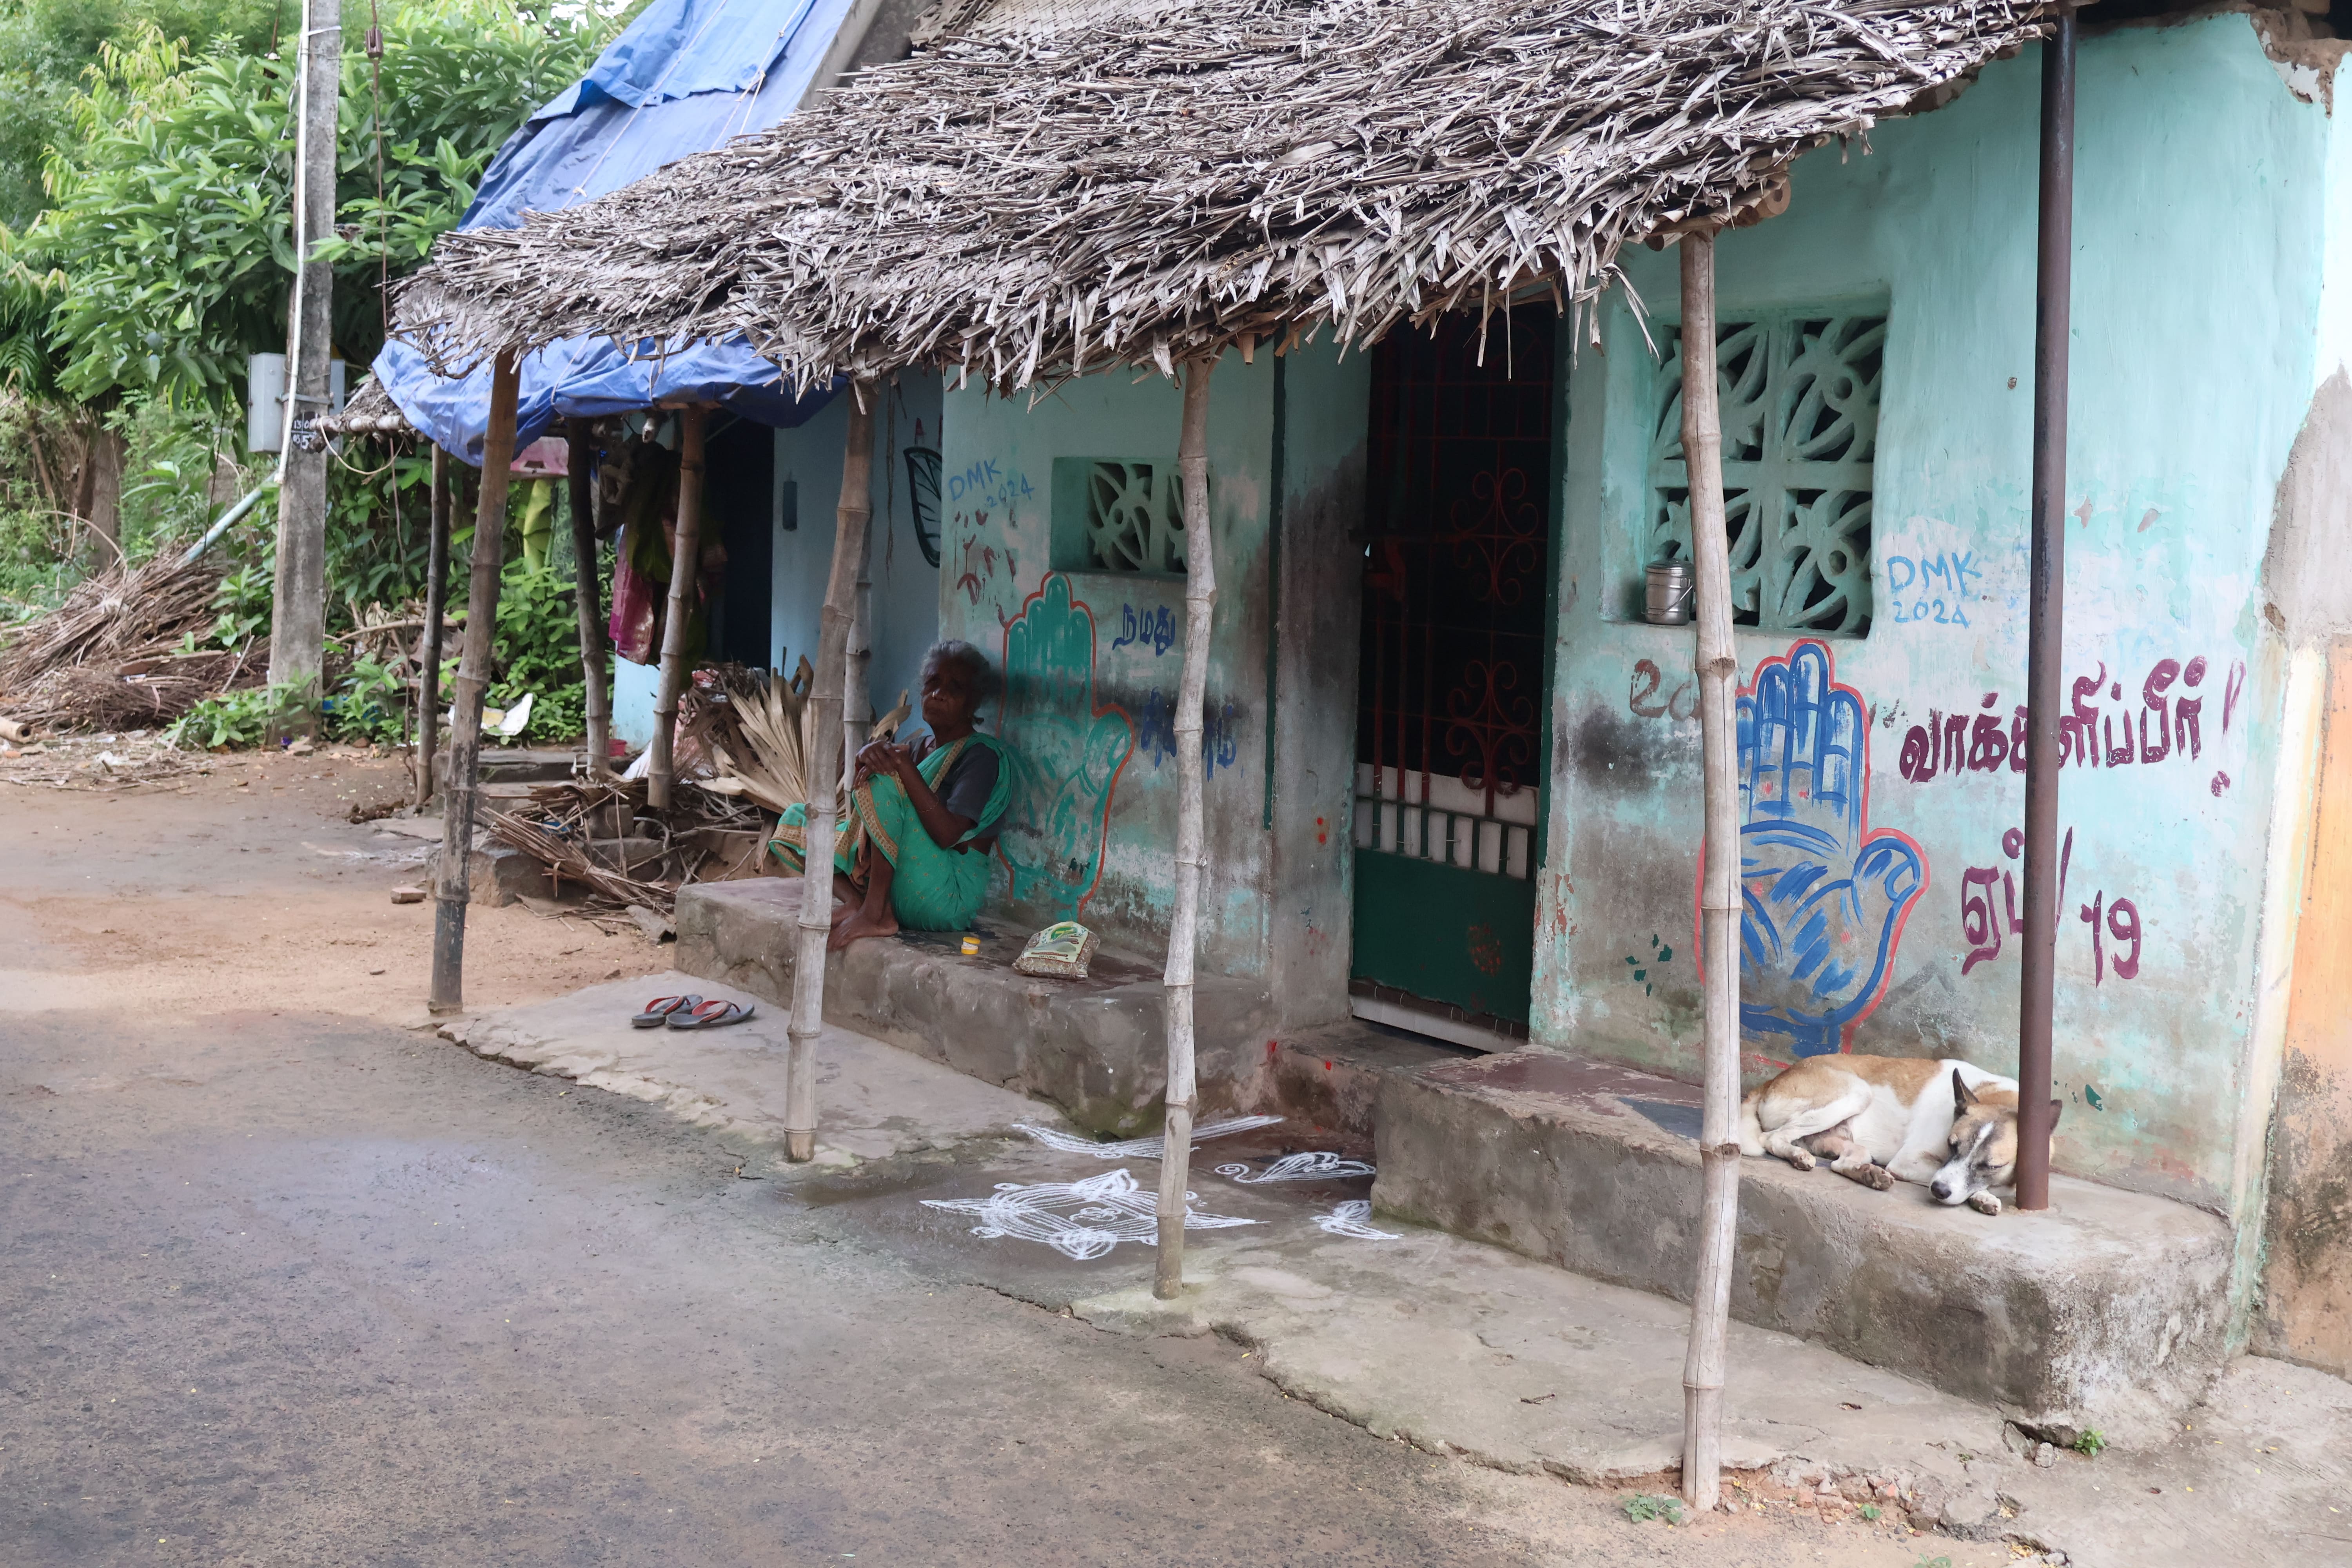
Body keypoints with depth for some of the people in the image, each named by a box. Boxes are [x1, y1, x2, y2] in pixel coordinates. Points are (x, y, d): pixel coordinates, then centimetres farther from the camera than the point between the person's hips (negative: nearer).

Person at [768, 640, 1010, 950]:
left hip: (948, 899, -9)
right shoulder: (922, 748, 18)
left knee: (884, 780, -25)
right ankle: (855, 900, -18)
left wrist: (905, 767, -20)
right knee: (794, 820, 9)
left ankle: (874, 913, -27)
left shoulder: (981, 755, -6)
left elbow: (948, 834, -21)